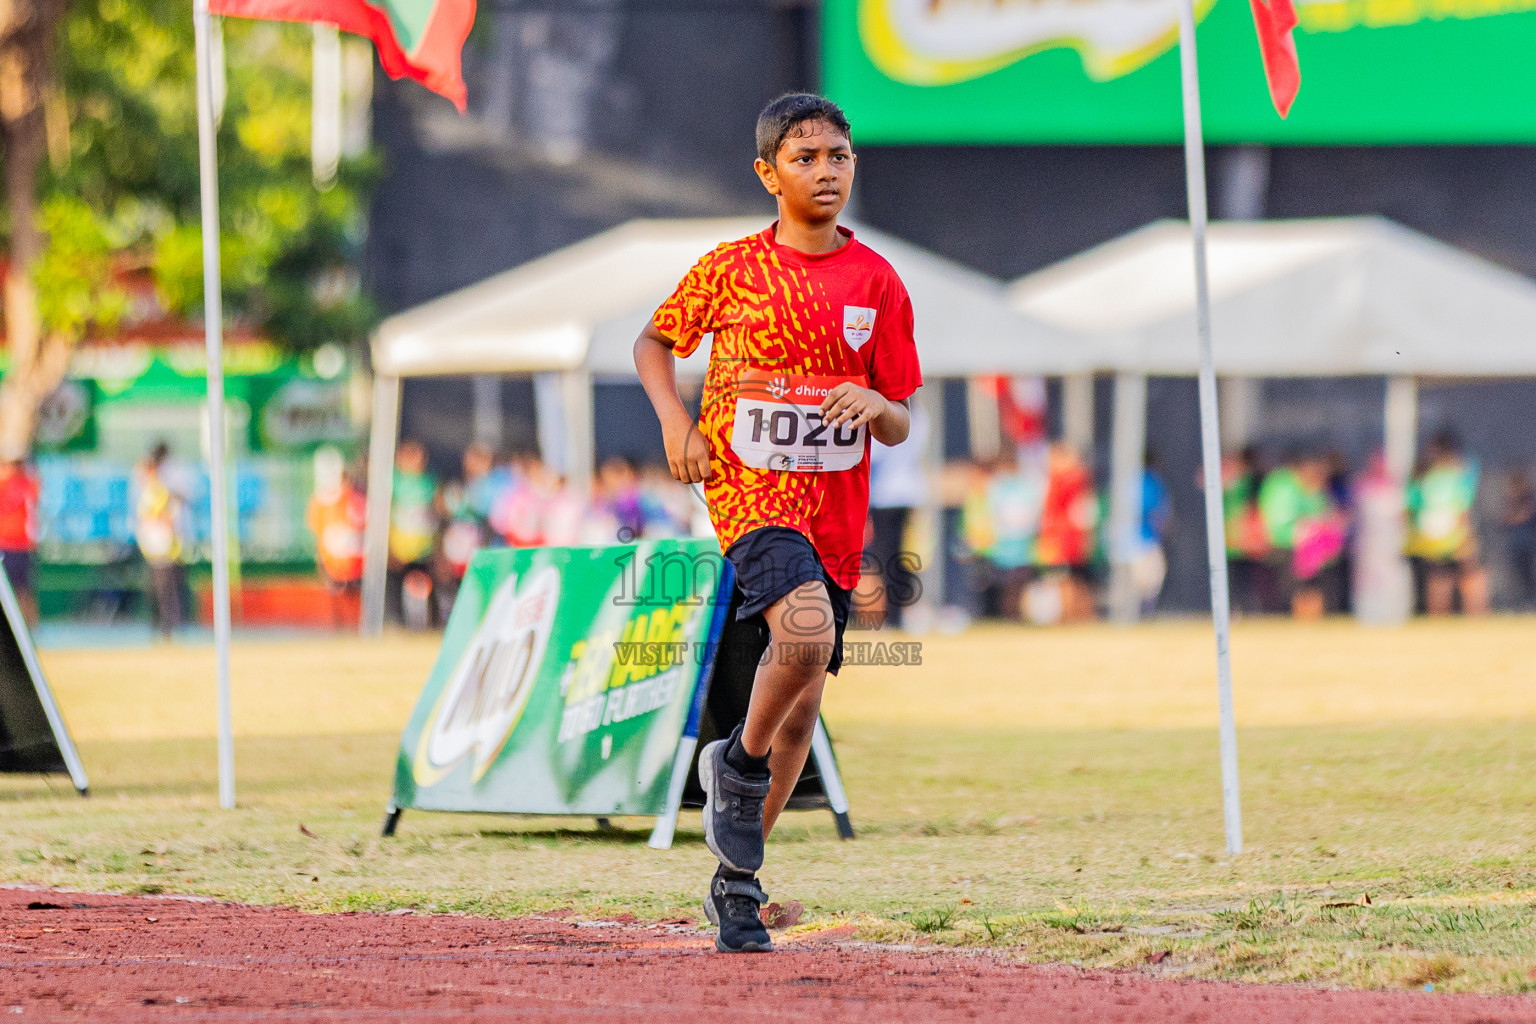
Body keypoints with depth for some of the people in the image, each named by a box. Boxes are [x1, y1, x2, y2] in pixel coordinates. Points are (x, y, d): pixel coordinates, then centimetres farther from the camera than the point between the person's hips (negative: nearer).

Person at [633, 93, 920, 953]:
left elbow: (901, 427, 7)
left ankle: (737, 877, 24)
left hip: (837, 506, 4)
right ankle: (738, 764, -3)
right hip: (750, 489, -4)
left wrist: (874, 406, -16)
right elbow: (654, 344, 14)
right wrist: (676, 424, -3)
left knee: (803, 705, 8)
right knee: (807, 631, -31)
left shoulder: (876, 282, 4)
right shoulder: (731, 269, -1)